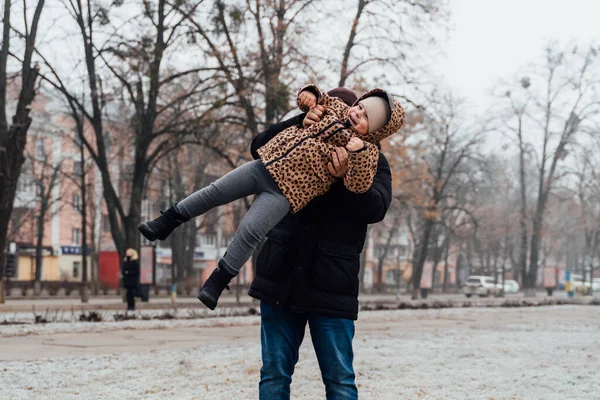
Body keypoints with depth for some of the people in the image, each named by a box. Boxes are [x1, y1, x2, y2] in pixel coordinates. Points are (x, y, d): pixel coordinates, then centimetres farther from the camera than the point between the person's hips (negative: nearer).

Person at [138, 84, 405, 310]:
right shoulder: (337, 110, 9)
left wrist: (359, 153, -36)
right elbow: (318, 100, 27)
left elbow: (358, 184, -24)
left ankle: (219, 281, -3)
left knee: (249, 231, -18)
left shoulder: (364, 151, -9)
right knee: (215, 192, 6)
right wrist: (310, 94, 5)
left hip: (285, 191, -6)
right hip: (265, 165, 7)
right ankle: (166, 223, 21)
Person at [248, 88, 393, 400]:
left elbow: (376, 208, -10)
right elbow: (260, 147, -2)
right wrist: (300, 121, -15)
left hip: (331, 288, -2)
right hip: (280, 281, 2)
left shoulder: (371, 161, 6)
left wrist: (347, 177, -28)